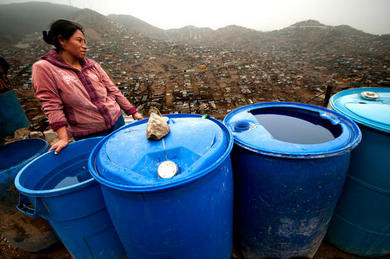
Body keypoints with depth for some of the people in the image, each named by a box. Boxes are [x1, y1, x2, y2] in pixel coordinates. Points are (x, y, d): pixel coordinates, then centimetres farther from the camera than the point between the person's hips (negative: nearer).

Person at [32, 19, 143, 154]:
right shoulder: (43, 68, -6)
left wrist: (133, 112, 3)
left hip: (116, 122, 4)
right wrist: (63, 138, -13)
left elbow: (113, 91, 6)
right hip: (88, 135, -4)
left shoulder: (92, 65, 5)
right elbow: (52, 105, -8)